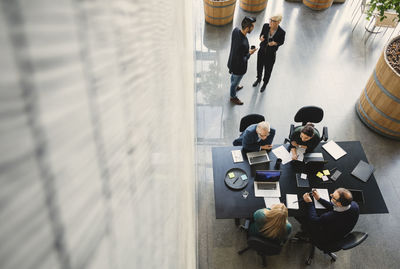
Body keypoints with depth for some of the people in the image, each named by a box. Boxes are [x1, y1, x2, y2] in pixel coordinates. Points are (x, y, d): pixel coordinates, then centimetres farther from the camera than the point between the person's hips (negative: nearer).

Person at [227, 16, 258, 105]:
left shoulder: (236, 30, -18)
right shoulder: (243, 44, -43)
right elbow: (241, 61, -32)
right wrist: (249, 53, -17)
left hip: (232, 61, 8)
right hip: (238, 67, -7)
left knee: (233, 76, 36)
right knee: (235, 82, 21)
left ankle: (234, 87, 66)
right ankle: (233, 97, 48)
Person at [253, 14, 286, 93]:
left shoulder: (281, 32, -25)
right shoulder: (266, 26, -18)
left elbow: (281, 42, -7)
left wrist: (275, 43, -28)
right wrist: (261, 38, -24)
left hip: (271, 54, -3)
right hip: (261, 51, 3)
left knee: (268, 70, 18)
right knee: (259, 67, 24)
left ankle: (265, 84, 47)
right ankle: (259, 79, 56)